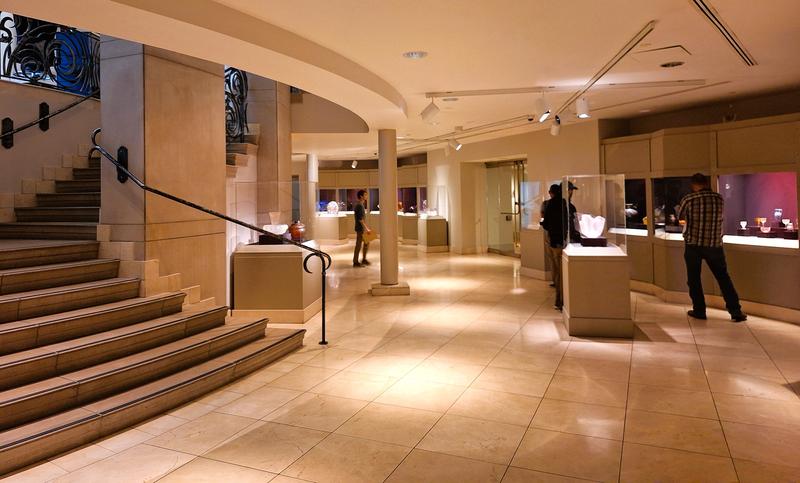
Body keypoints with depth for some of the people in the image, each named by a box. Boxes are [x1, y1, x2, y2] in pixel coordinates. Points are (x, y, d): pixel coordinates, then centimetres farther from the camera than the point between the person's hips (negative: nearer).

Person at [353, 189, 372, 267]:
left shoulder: (361, 205, 14)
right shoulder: (359, 206, -18)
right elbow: (360, 219, -22)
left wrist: (366, 228, 20)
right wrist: (366, 229, -21)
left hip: (363, 228, 10)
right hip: (360, 229, -10)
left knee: (366, 243, 16)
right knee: (358, 245, -2)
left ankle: (364, 259, 26)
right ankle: (355, 262, 6)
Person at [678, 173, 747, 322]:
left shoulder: (688, 199, -8)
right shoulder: (719, 199, 0)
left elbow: (680, 216, 9)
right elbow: (718, 217, 15)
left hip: (693, 244, -2)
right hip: (714, 245, 2)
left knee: (694, 279, 10)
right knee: (724, 278, 10)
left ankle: (699, 310, 14)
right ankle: (736, 311, 8)